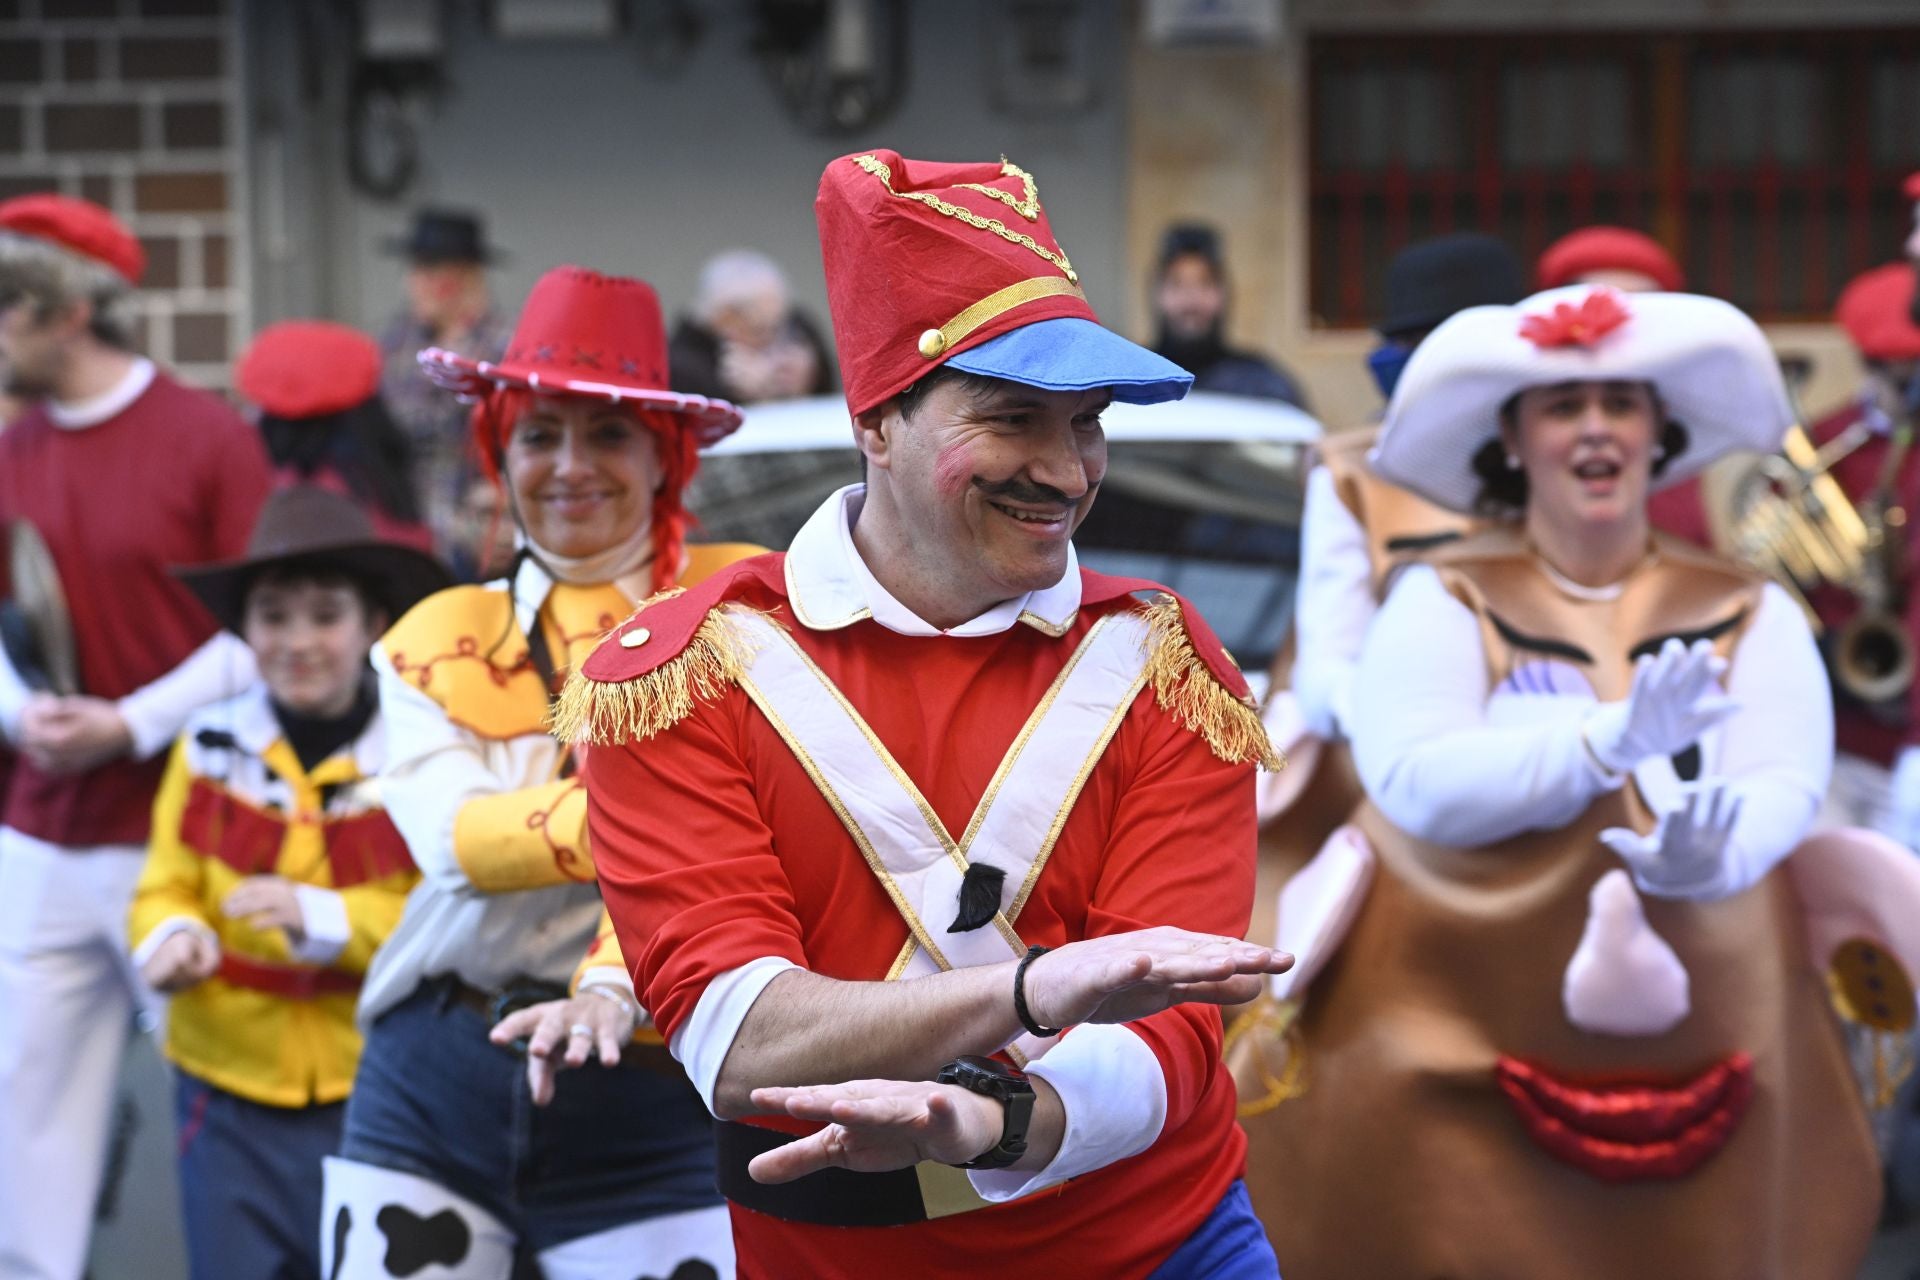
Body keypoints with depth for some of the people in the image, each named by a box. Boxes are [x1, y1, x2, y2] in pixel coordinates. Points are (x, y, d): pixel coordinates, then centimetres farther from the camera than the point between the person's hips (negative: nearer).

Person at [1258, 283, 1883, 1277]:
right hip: (1466, 1045, -2)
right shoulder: (1444, 601, 1)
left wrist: (1716, 855, -29)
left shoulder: (1745, 611, 7)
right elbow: (1415, 780, -15)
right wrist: (1612, 740, -24)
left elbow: (1787, 782, -7)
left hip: (1705, 1052, 2)